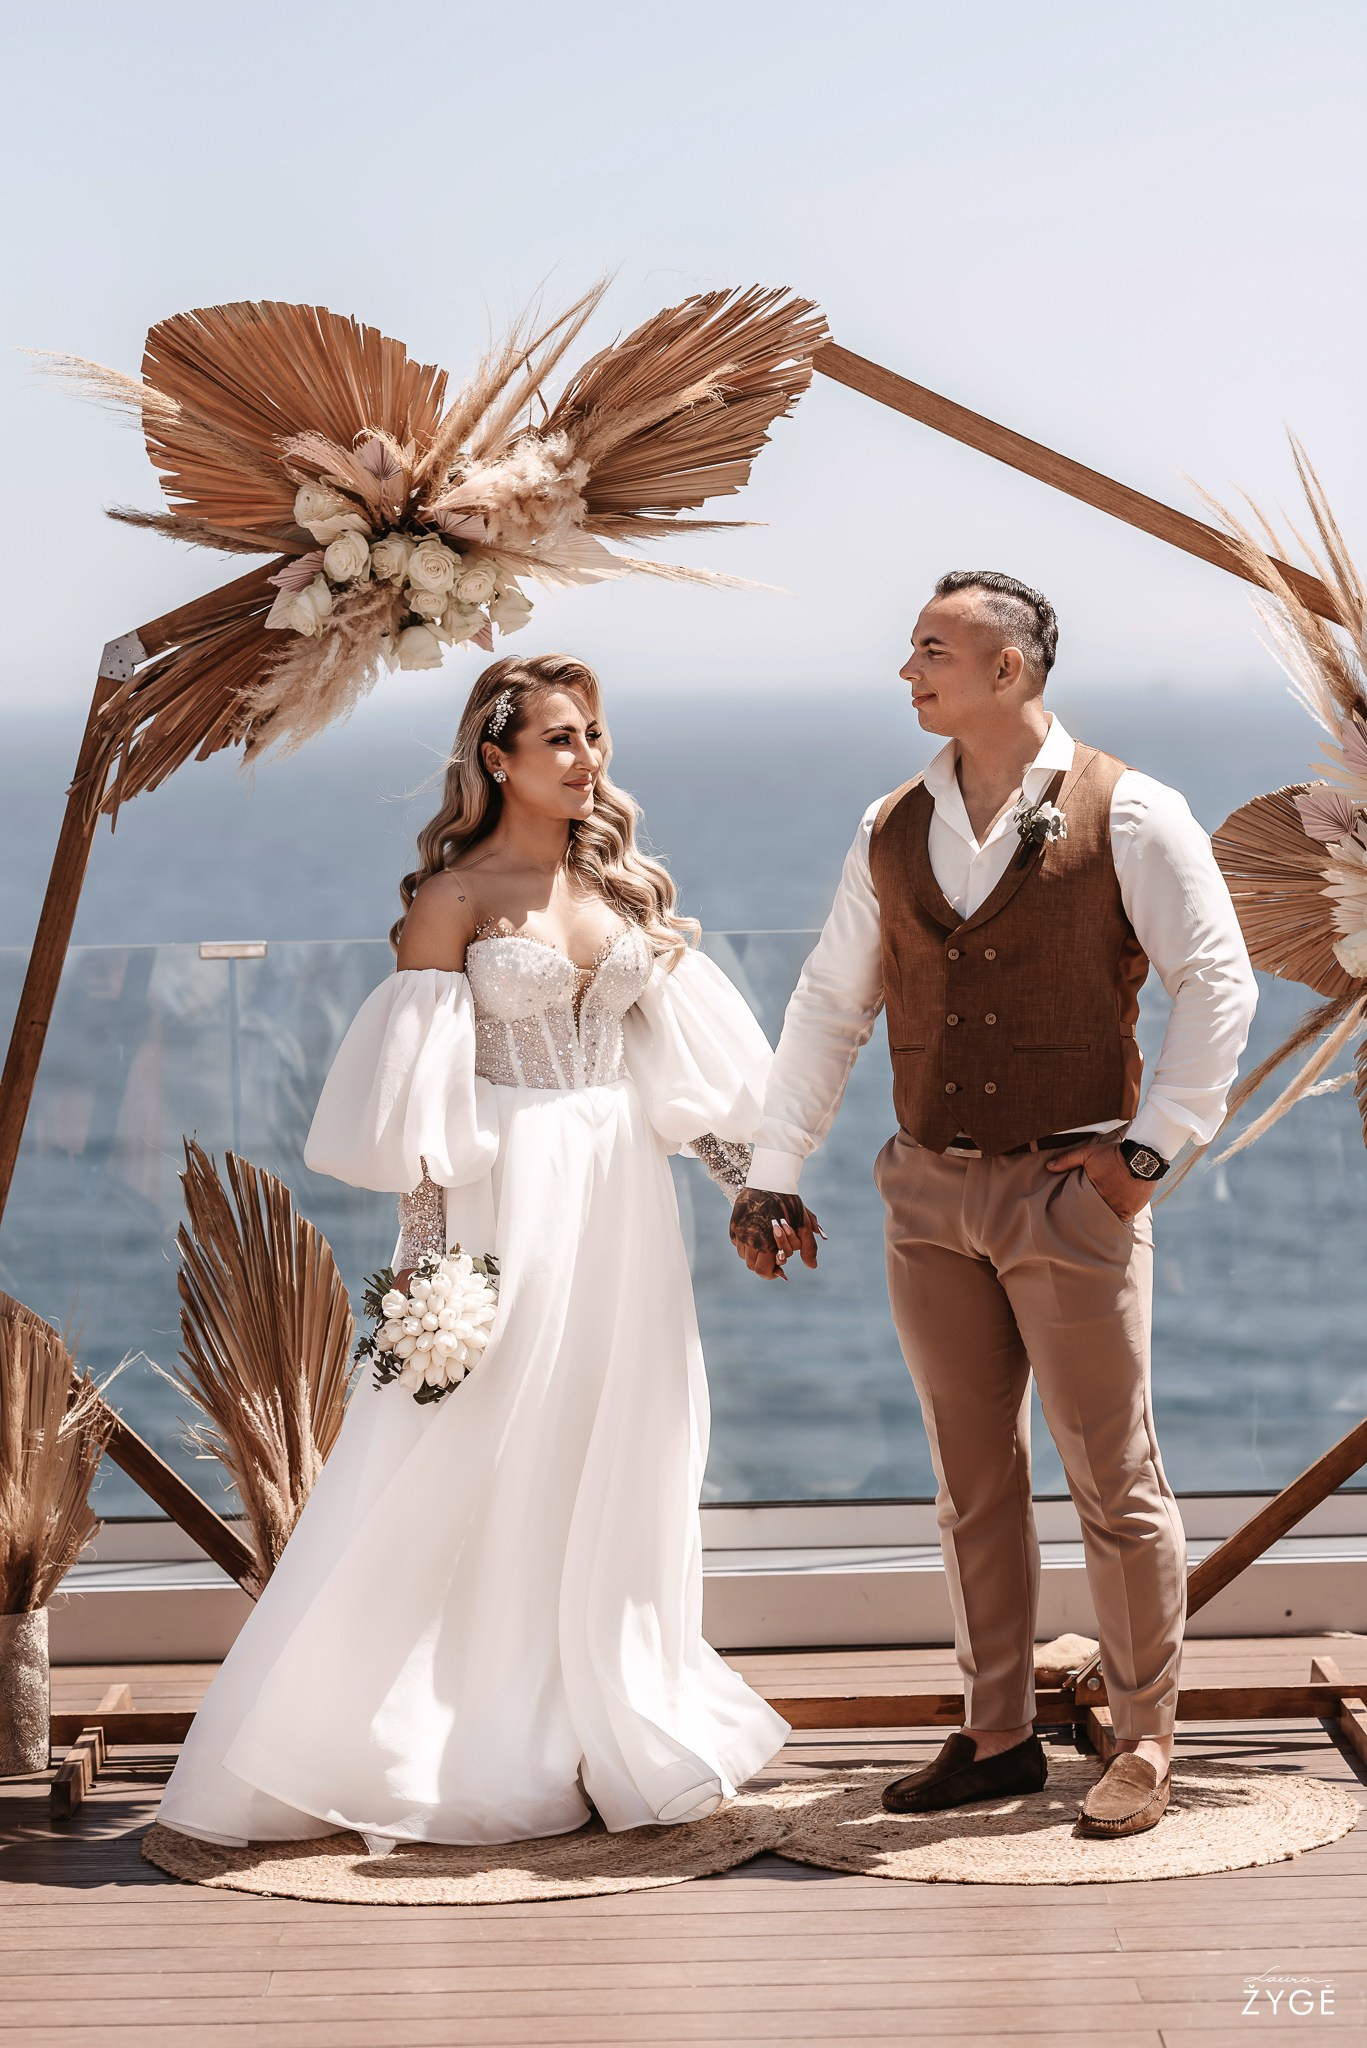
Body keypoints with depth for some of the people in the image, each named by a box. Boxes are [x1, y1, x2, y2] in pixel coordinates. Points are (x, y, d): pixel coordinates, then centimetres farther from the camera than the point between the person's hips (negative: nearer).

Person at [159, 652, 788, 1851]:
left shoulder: (628, 886, 10)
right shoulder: (455, 897, -5)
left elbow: (686, 1059, 14)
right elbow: (421, 1092, -8)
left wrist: (749, 1179, 10)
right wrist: (431, 1258, -14)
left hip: (622, 1200, 5)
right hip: (510, 1200, -5)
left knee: (621, 1463, 9)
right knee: (482, 1468, -2)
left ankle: (623, 1738, 20)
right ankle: (483, 1750, 8)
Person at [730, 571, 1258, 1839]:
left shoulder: (1126, 815, -5)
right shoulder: (892, 832, 8)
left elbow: (1218, 984, -3)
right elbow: (830, 1006, 12)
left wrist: (1152, 1144, -8)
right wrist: (772, 1173, 8)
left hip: (1071, 1189, -4)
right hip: (930, 1192, 5)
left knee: (1113, 1478, 2)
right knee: (972, 1478, 11)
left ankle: (1144, 1745, 15)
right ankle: (997, 1736, 22)